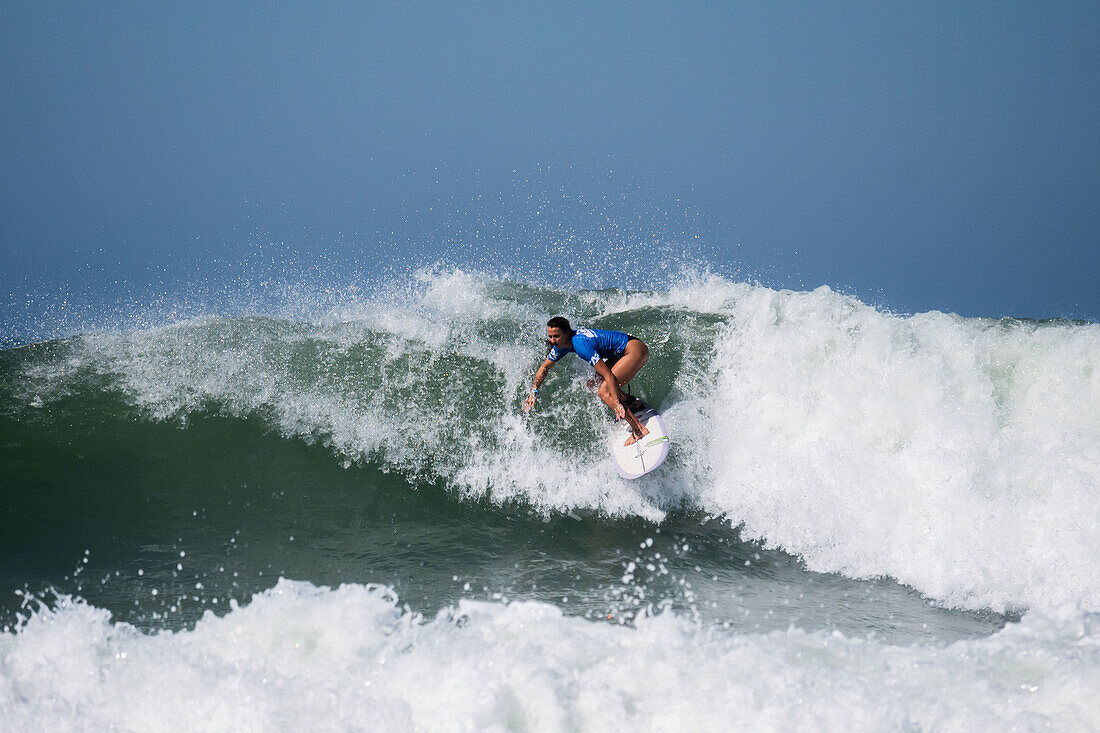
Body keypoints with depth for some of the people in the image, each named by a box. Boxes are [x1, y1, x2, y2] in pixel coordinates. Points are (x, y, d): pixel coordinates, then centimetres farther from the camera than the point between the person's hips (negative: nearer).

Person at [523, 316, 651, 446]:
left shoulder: (580, 343, -28)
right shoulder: (562, 343, 0)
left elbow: (609, 376, -30)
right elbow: (544, 368, 15)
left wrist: (616, 403, -32)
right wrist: (534, 392, 4)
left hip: (636, 350, -10)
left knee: (604, 392, -18)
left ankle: (639, 429, -17)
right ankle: (633, 404, 25)